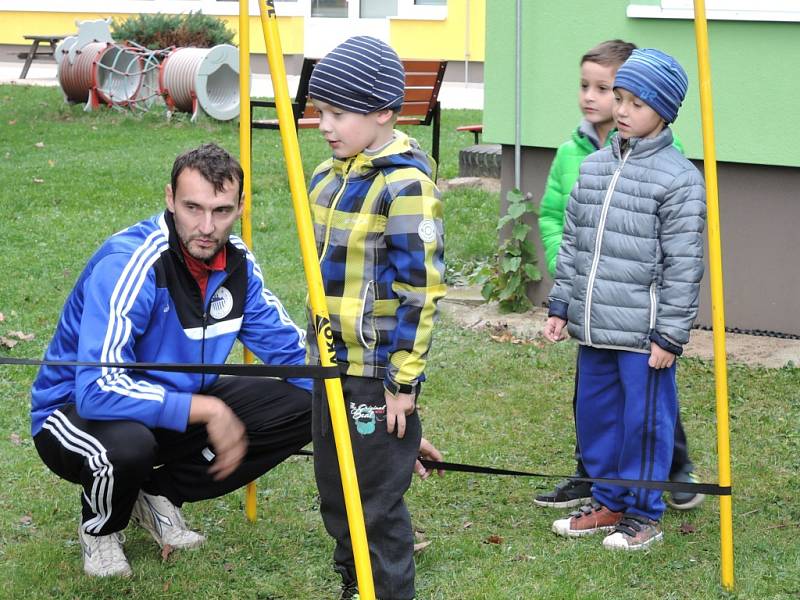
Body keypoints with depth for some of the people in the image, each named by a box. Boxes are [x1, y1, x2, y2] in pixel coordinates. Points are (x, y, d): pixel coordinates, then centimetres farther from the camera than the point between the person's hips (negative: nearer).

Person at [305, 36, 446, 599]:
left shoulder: (405, 184, -17)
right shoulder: (327, 177, 9)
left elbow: (420, 290, -18)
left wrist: (403, 379, -17)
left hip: (378, 374, -8)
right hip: (331, 364, 8)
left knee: (377, 502, -1)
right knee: (335, 495, 17)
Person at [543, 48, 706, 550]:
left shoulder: (678, 178, -11)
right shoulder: (594, 166, 9)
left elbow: (684, 265, -11)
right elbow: (572, 242, 16)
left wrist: (670, 335, -12)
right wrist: (561, 306, 13)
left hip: (644, 331, -7)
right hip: (593, 328, 7)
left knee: (645, 418, 3)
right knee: (595, 413, 15)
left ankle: (644, 513, 18)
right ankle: (609, 502, 31)